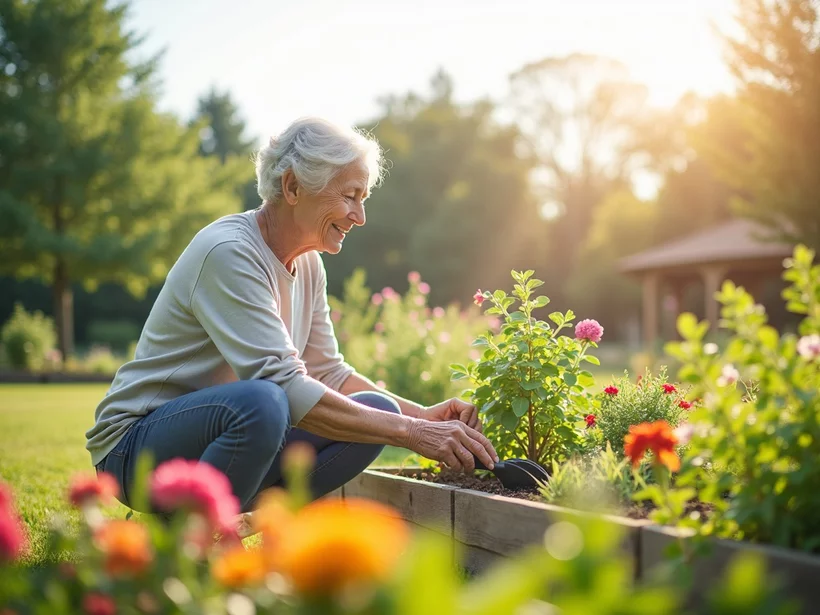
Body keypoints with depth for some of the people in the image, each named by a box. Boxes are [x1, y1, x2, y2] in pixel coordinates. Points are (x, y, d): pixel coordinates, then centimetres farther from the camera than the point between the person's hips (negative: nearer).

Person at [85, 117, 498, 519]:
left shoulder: (307, 265, 6)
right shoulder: (228, 253, -22)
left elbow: (326, 371, 12)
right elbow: (284, 386, -30)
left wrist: (423, 415, -3)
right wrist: (411, 432, -30)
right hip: (138, 444, -8)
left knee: (378, 410, -10)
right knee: (261, 402, -39)